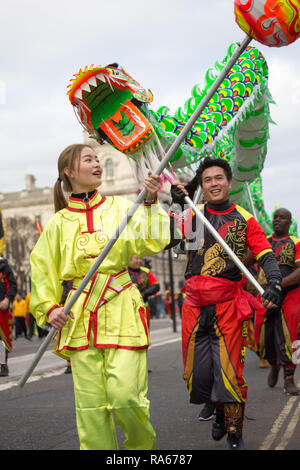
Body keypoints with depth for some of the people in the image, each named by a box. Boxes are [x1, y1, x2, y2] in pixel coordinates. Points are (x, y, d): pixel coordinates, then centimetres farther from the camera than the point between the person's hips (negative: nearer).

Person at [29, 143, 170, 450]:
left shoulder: (119, 208, 6)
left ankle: (142, 444, 19)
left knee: (125, 394, -9)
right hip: (79, 317, 1)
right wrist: (48, 307, 0)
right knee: (90, 403, -1)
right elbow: (42, 268, 13)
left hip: (121, 309, -1)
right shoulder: (59, 222, 8)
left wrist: (150, 203, -16)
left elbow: (151, 243, -6)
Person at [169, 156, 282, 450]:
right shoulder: (192, 215, 8)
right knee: (197, 370, 5)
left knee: (229, 369, -7)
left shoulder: (244, 219, 5)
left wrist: (274, 283, -19)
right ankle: (219, 413, 33)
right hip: (194, 305, 2)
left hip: (229, 305, -2)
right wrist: (172, 206, -16)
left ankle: (234, 432, 8)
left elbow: (265, 255, -2)